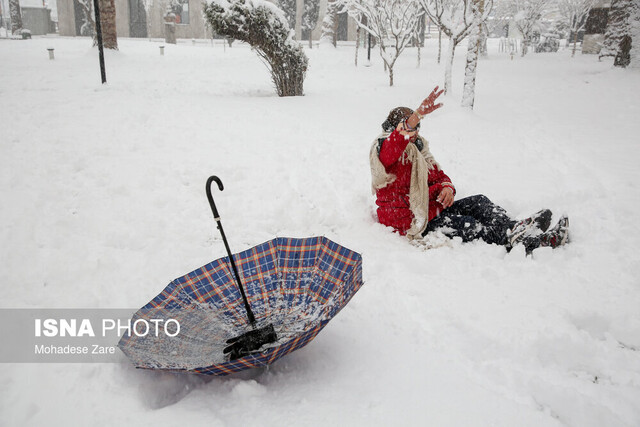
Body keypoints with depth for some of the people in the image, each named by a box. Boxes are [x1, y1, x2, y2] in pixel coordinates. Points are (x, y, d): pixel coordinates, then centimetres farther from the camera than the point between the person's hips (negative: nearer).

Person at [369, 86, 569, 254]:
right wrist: (418, 114, -52)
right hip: (408, 220, -9)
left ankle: (512, 229, -31)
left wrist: (447, 188, -7)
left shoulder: (418, 147, 17)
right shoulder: (382, 149, -10)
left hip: (431, 207, 9)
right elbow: (395, 144, -36)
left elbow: (438, 174, 20)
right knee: (464, 225, -27)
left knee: (478, 201, -10)